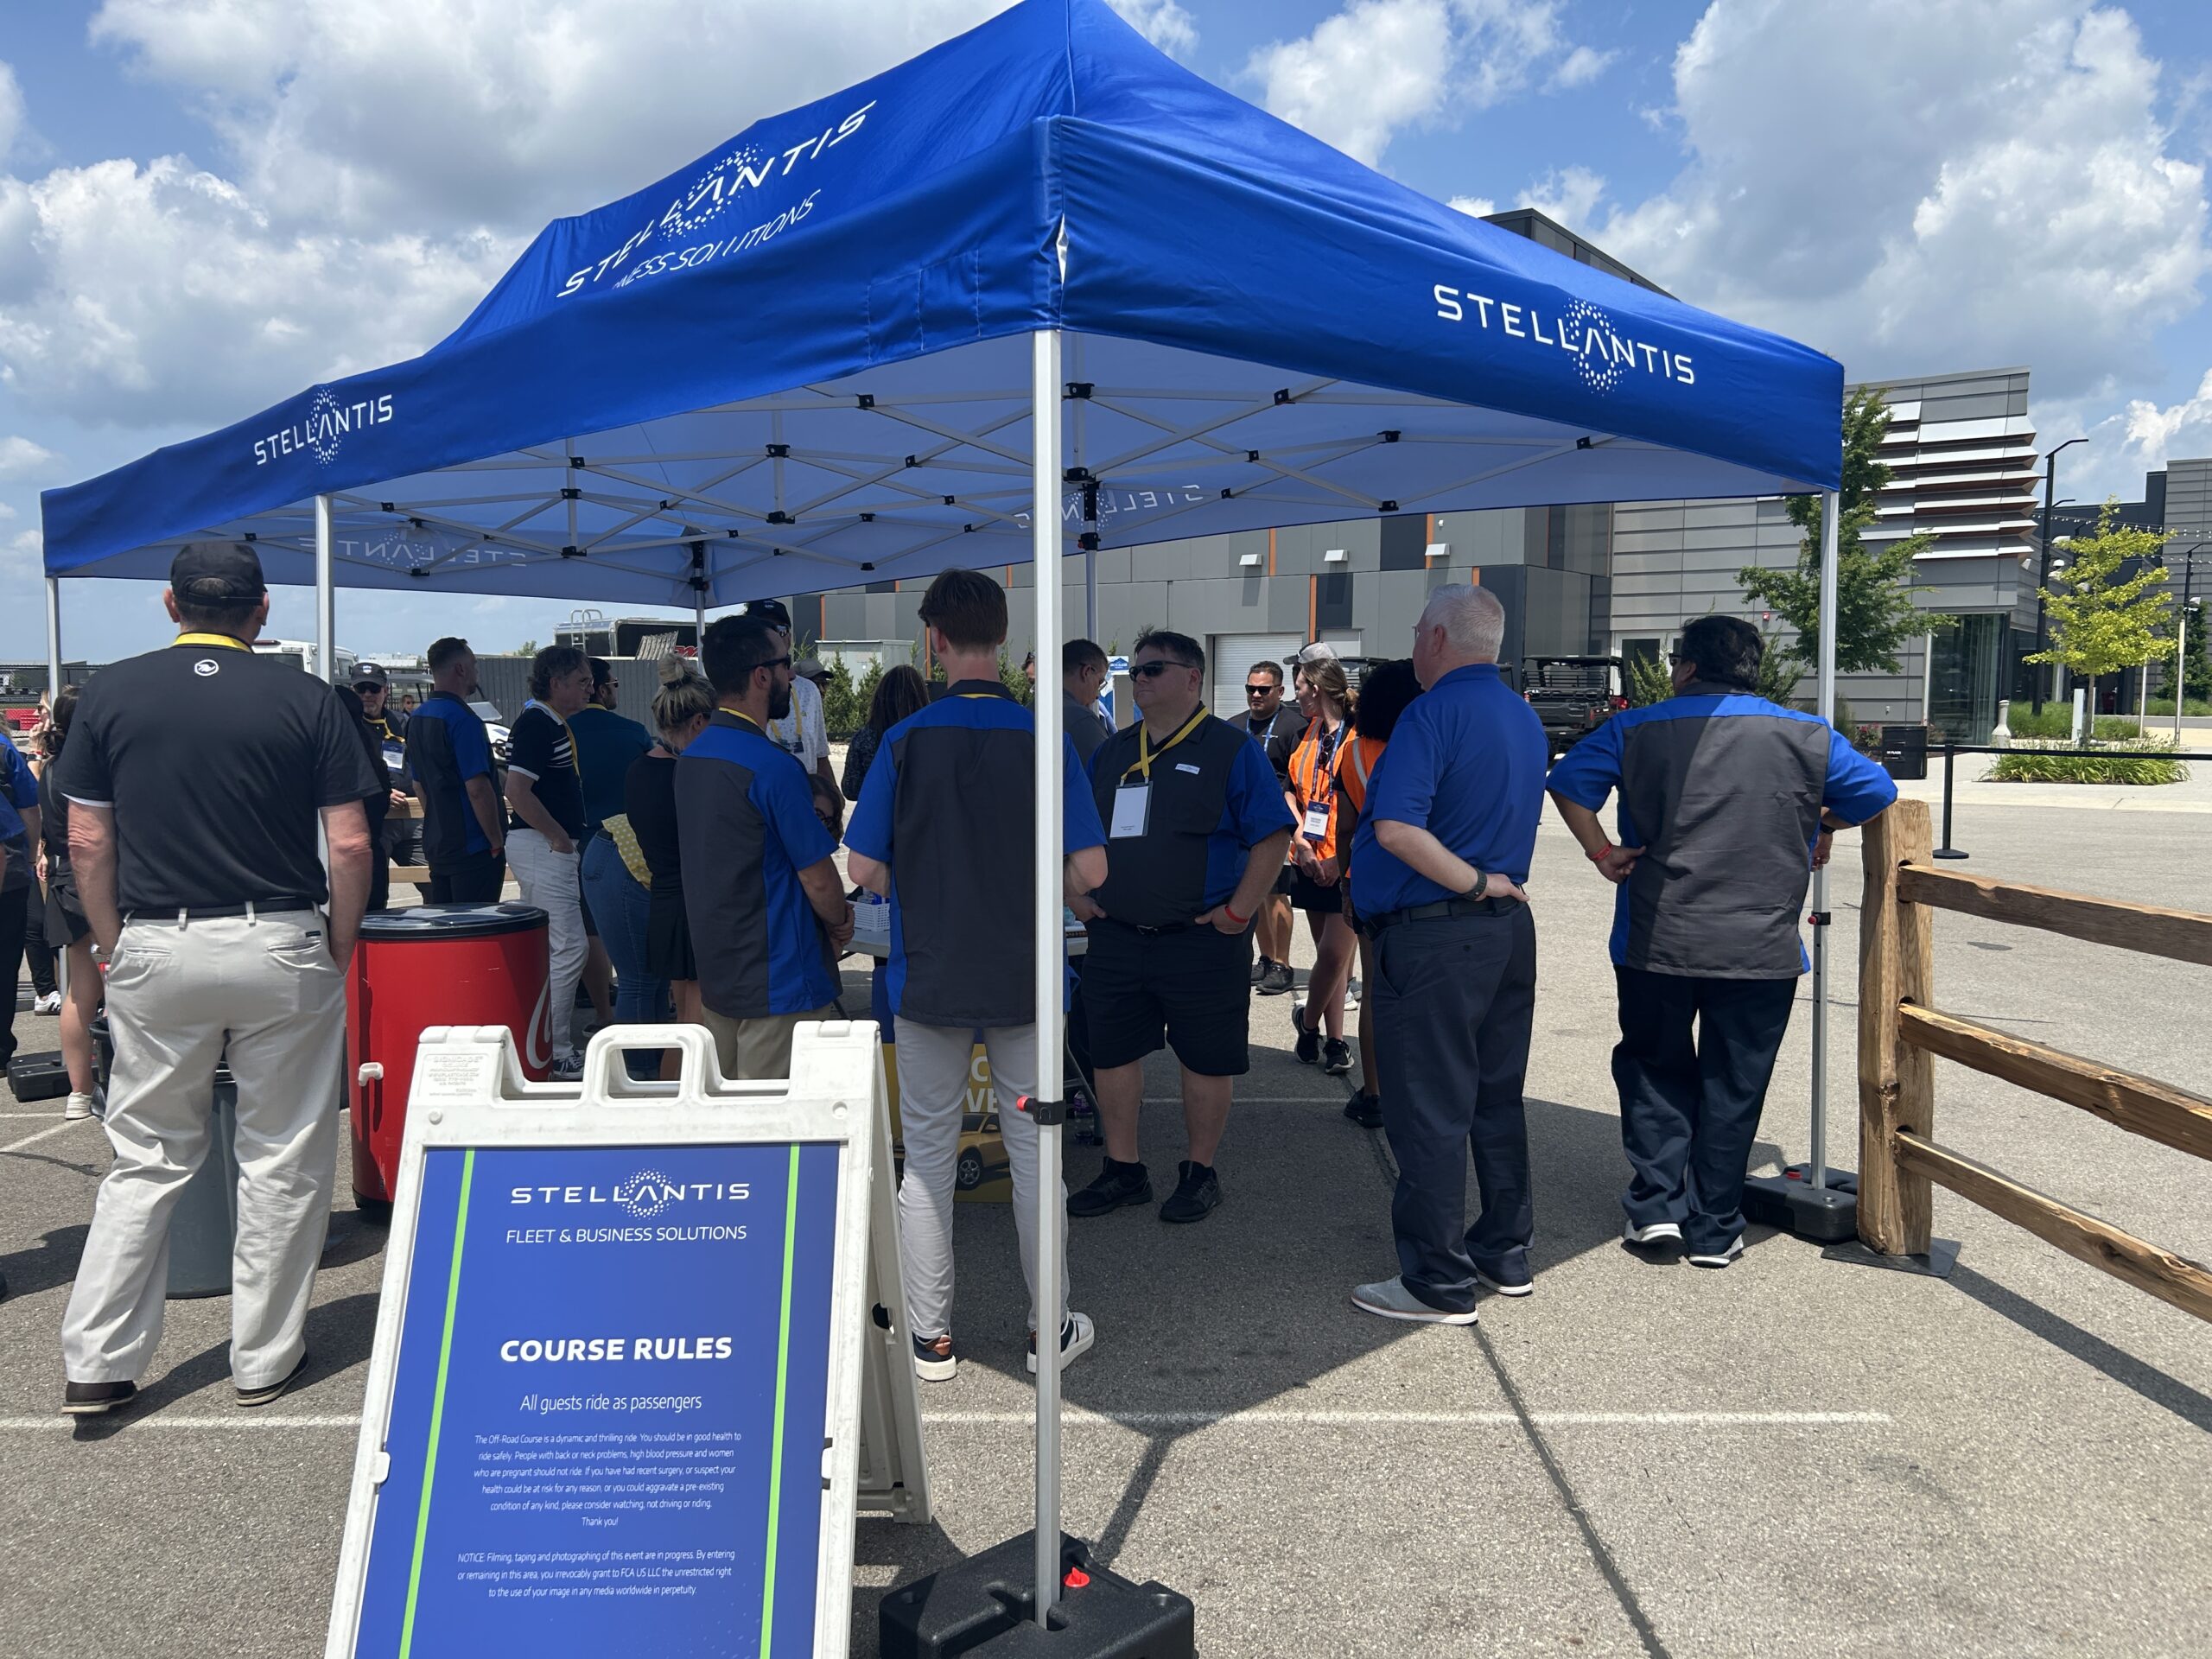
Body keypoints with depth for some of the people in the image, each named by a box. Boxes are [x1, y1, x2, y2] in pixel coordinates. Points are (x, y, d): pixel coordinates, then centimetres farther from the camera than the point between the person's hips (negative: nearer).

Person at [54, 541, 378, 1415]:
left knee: (146, 1160, 15)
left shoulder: (109, 693, 2)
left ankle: (96, 1364, 15)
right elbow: (349, 847, -7)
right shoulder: (305, 698, -3)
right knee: (282, 1163, 9)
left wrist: (117, 949, 12)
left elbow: (87, 843, 3)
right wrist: (339, 951, 5)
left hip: (155, 950, 2)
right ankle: (265, 1359, 18)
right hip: (281, 949, -2)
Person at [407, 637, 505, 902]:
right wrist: (497, 840, -13)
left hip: (436, 848, 9)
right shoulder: (463, 718, -17)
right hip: (474, 850, -9)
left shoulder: (417, 718, 12)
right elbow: (477, 789, -21)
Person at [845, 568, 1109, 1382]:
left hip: (929, 976, 0)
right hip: (1025, 975, 0)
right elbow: (1088, 870, -8)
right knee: (1033, 1149, 12)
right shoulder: (1043, 738, -8)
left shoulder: (905, 741, -9)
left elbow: (864, 869, -5)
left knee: (927, 1155, 12)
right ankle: (1048, 1329, 22)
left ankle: (929, 1336, 20)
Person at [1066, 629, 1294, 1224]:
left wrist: (1238, 912, -12)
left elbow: (1272, 835, -8)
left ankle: (1200, 1174, 22)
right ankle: (1122, 1171, 25)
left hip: (1200, 940, -5)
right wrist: (1077, 893, 9)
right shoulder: (1111, 752, 13)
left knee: (1206, 1060, 5)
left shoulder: (1230, 750, -4)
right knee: (1112, 1053, 10)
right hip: (1114, 937, 5)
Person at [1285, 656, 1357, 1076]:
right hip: (1312, 860, 7)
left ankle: (1309, 1021, 16)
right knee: (1329, 953, 11)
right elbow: (1291, 790, 14)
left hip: (1345, 864, -7)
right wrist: (1301, 842, -1)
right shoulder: (1310, 733, 13)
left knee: (1334, 952, -8)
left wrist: (1340, 857, -17)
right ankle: (1334, 1041, 17)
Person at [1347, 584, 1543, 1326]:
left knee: (1428, 1111, -1)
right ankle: (1505, 1253, 28)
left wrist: (1475, 884, -18)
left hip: (1433, 936, -9)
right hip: (1510, 929, 9)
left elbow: (1396, 828, -27)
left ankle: (1439, 1282, 7)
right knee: (1497, 1098, 17)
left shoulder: (1433, 714, -15)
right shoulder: (1524, 717, 13)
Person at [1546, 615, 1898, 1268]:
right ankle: (1713, 1230, 18)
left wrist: (1602, 851, -1)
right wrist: (1819, 828, 19)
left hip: (1655, 942, 0)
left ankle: (1656, 1204, 11)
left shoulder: (1637, 729, -1)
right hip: (1761, 950, 0)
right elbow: (1876, 794, 4)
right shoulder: (1807, 737, 1)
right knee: (1732, 1087, 11)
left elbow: (1569, 781, -7)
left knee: (1654, 1068, 19)